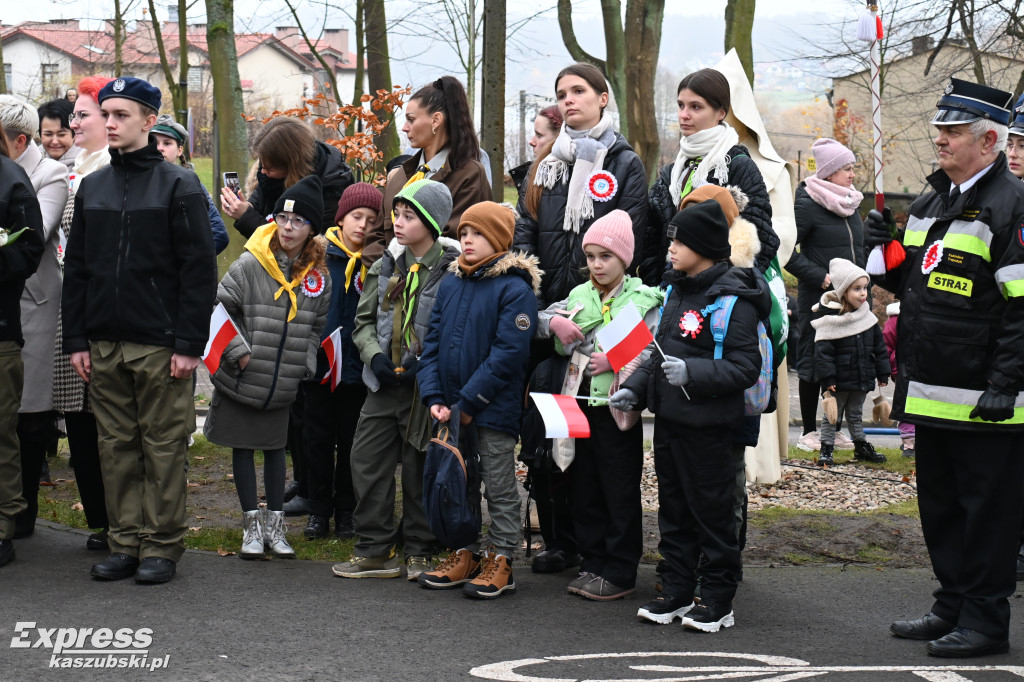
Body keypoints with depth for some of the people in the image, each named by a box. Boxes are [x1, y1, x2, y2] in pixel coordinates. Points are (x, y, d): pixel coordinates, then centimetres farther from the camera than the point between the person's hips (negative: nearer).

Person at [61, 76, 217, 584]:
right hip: (104, 344, 5)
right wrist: (75, 339, 6)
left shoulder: (179, 186, -3)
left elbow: (199, 270, -7)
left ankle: (162, 546, 8)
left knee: (163, 447, 0)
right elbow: (76, 269, 14)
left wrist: (189, 344, -12)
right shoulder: (92, 188, 13)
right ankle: (126, 542, 16)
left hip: (160, 345, -5)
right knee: (116, 446, 8)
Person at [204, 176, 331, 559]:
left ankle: (275, 525, 19)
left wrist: (305, 364, 2)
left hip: (283, 384, 3)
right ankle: (252, 525, 15)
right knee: (243, 447, 6)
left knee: (275, 448, 12)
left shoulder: (317, 275, -1)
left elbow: (316, 327, 11)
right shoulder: (250, 265, -12)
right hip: (241, 380, -3)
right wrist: (239, 351, -14)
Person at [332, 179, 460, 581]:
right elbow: (364, 320, 14)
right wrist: (375, 355, -4)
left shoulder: (453, 270, -10)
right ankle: (375, 551, 14)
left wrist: (425, 365, -19)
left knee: (420, 469, 4)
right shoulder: (386, 266, 8)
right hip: (385, 382, 6)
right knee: (366, 460, 4)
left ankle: (419, 552, 18)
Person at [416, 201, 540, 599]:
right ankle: (464, 555, 26)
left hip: (493, 410, -7)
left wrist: (468, 403, -18)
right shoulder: (450, 285, 9)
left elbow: (509, 353, -18)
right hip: (451, 411, 7)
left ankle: (500, 561, 12)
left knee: (500, 488, 4)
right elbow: (432, 342, 9)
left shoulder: (515, 289, -12)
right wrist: (434, 397, -4)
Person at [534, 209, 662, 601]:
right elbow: (536, 320, 14)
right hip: (583, 405, 6)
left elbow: (655, 353, -14)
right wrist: (552, 322, -6)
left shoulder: (644, 300, -6)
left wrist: (615, 361, -21)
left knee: (621, 492, 1)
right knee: (585, 488, 13)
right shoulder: (580, 296, 10)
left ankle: (620, 573, 8)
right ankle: (592, 564, 24)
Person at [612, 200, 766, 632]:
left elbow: (745, 368, -19)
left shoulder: (733, 300, -15)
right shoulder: (676, 290, 12)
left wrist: (692, 373, -28)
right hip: (668, 418, 8)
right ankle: (677, 592, 25)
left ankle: (718, 600, 11)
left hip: (706, 426, -8)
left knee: (711, 511, 1)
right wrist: (635, 389, 11)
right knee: (673, 509, 15)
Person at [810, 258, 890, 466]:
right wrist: (827, 379, -20)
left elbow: (879, 347, 11)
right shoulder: (830, 320, -16)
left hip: (862, 378, 6)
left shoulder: (867, 317, 4)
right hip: (839, 380, -6)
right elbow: (823, 352, -17)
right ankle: (826, 449, 12)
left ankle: (861, 447, 29)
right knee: (832, 415, 5)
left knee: (856, 414, 20)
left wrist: (882, 373, 10)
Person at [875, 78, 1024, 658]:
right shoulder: (930, 204, 16)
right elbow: (909, 284, 26)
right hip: (933, 393, 9)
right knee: (940, 505, 16)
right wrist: (887, 251, 5)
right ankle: (952, 606, 27)